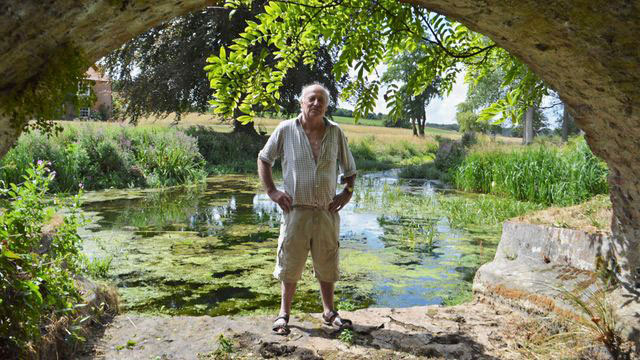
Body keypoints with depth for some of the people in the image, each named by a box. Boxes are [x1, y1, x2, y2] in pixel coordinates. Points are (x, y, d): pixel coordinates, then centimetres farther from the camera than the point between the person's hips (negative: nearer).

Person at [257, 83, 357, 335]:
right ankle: (284, 313, 22)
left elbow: (349, 168, 16)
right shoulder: (286, 130, -2)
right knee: (290, 264, 6)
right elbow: (263, 159, 8)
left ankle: (329, 312, 28)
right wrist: (271, 191, -1)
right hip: (295, 209, -2)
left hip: (327, 211, 2)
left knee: (327, 265, 12)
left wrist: (347, 192, 2)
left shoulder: (336, 132, 4)